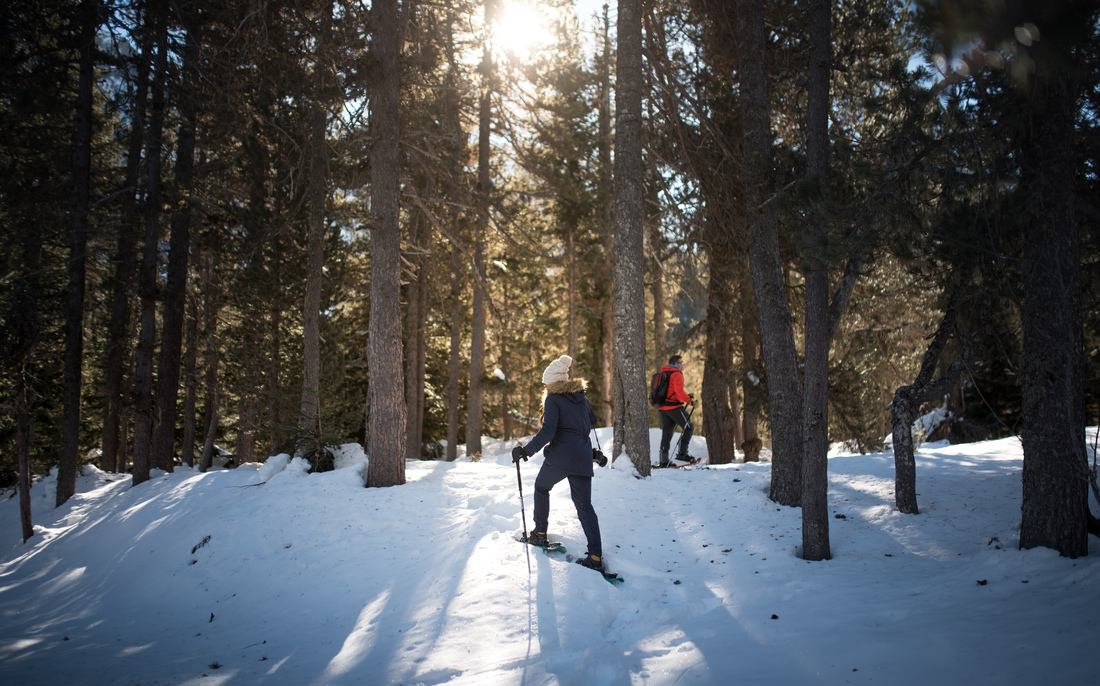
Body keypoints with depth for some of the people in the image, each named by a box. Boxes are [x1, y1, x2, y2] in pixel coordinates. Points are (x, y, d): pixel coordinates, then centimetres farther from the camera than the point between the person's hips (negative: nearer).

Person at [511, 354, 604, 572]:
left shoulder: (553, 399, -7)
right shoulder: (581, 396, 12)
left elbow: (547, 432, -17)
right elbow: (591, 421, 27)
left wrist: (526, 450, -13)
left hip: (560, 456, -5)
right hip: (583, 457, 5)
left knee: (541, 488, 23)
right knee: (584, 504, 5)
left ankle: (540, 533, 25)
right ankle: (596, 556, -5)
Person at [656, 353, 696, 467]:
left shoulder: (663, 373, 17)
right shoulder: (676, 374, -10)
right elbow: (679, 393, -20)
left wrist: (687, 396, 16)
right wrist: (689, 399, -4)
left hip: (662, 407, 8)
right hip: (673, 406, -8)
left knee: (666, 433, 11)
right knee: (688, 427, 3)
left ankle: (663, 460, 9)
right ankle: (682, 453, -3)